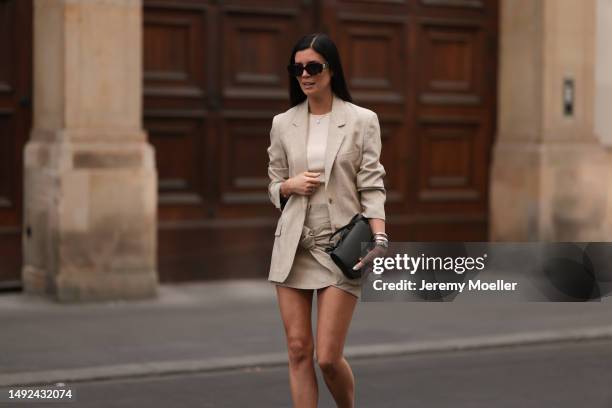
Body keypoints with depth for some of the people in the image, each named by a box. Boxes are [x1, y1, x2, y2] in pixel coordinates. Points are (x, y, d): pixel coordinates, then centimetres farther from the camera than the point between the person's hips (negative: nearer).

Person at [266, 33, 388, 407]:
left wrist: (379, 236, -17)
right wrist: (291, 185, -8)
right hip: (294, 247, 3)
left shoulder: (362, 120, 0)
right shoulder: (283, 124, 8)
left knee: (328, 357, -5)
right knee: (299, 351, 3)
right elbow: (274, 187, 15)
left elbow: (372, 185, -4)